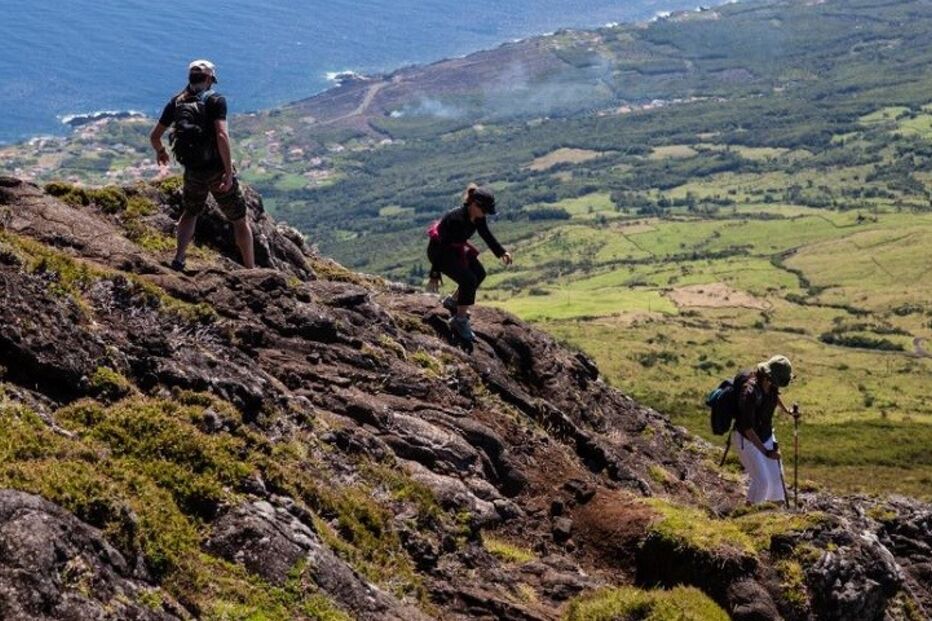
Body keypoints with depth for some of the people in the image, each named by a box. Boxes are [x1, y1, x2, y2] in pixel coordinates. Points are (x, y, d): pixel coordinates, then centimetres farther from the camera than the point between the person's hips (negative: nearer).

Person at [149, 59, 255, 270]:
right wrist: (229, 172, -23)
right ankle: (250, 269, 12)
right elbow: (222, 136, -24)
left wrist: (160, 152, 32)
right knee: (240, 220, 11)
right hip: (217, 169, -4)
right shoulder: (216, 100, -9)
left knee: (190, 213, 29)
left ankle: (178, 259, 14)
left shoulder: (176, 102, 5)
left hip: (193, 172, 4)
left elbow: (154, 136, 11)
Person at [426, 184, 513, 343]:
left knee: (479, 273, 11)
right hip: (439, 251, -9)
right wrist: (435, 276, -31)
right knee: (469, 280, -19)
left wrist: (501, 252, -3)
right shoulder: (457, 219, -34)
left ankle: (452, 301, 28)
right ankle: (460, 321, -7)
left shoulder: (478, 217, -10)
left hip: (455, 248, 9)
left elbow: (486, 234, 9)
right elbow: (442, 246, -32)